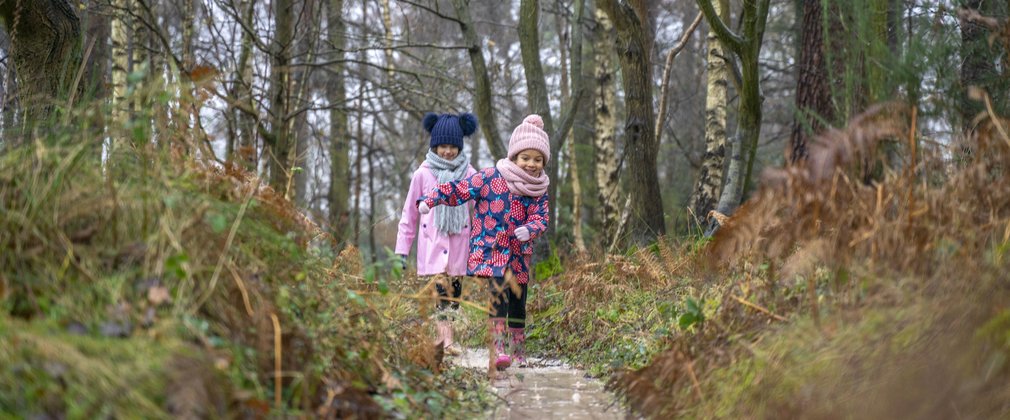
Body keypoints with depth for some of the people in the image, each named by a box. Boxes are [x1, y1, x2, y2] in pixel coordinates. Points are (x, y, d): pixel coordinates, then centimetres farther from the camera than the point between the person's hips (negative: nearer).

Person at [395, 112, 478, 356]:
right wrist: (402, 249, 4)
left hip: (459, 243, 2)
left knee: (454, 292, 2)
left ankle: (442, 336, 12)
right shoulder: (423, 174, 2)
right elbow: (410, 213, 7)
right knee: (440, 288, -15)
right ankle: (447, 339, -19)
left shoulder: (469, 174, 5)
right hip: (432, 242, -2)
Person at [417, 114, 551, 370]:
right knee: (499, 295, -21)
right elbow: (460, 190, -7)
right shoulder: (491, 178, -7)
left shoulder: (540, 191, 4)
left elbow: (541, 218, -6)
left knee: (518, 305, 10)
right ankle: (496, 351, -25)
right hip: (491, 250, -4)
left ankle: (519, 353, 27)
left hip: (519, 255, 4)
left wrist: (529, 230, -29)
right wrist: (431, 200, -17)